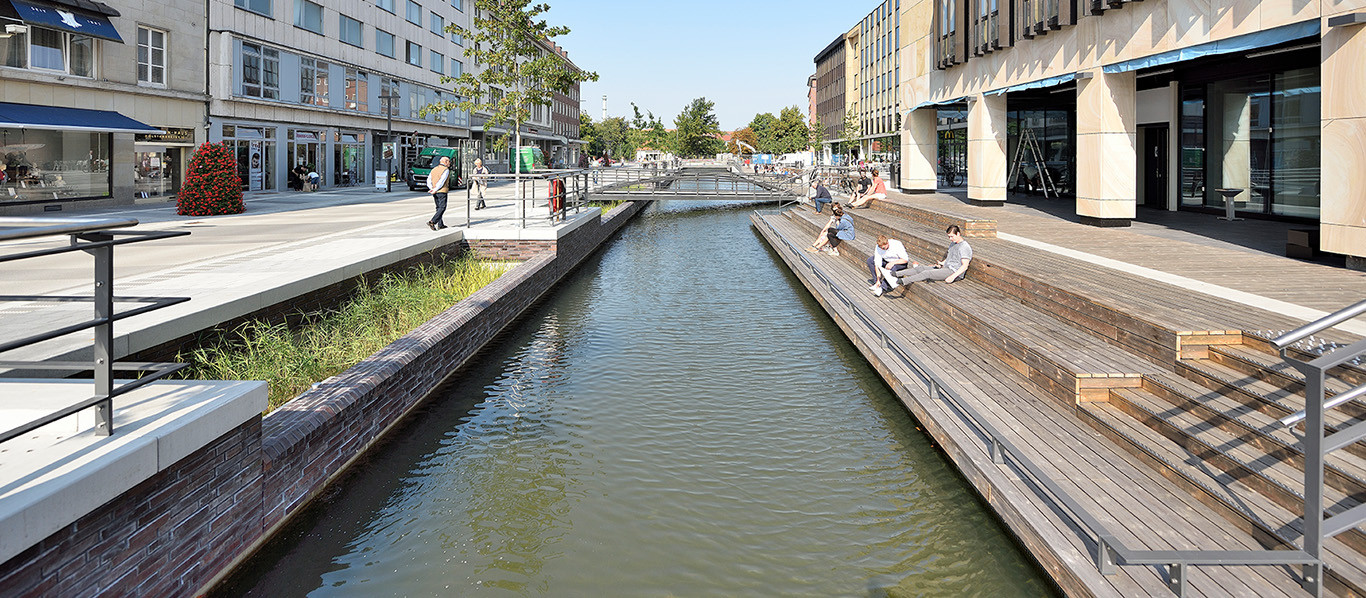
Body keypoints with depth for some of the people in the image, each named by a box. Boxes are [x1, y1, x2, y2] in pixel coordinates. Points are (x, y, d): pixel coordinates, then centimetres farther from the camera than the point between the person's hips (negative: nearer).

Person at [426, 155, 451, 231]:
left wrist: (432, 189, -6)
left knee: (438, 208, 15)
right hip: (442, 191, -7)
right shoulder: (446, 170, -7)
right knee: (442, 208, -6)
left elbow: (429, 181, 6)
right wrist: (435, 190, -16)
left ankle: (440, 225, 15)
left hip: (435, 193, 7)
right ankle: (432, 222, -20)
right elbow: (442, 181, -17)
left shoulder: (434, 169, 16)